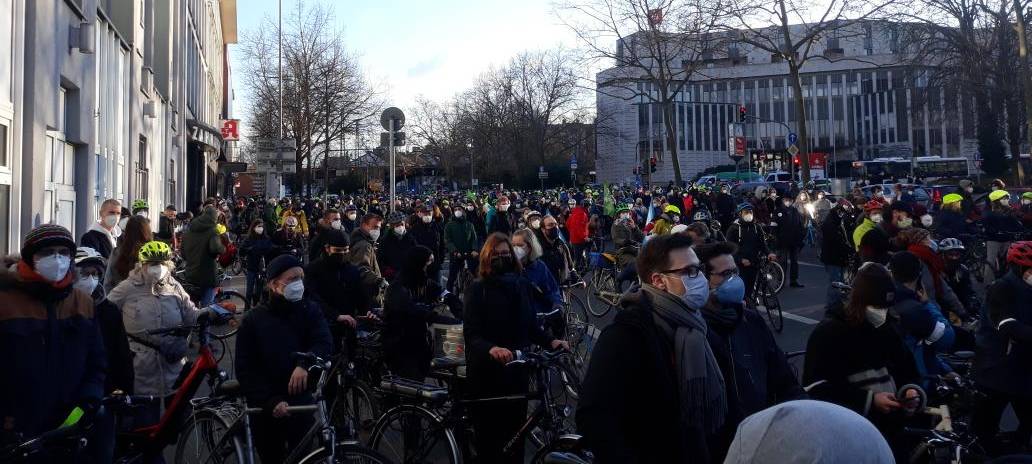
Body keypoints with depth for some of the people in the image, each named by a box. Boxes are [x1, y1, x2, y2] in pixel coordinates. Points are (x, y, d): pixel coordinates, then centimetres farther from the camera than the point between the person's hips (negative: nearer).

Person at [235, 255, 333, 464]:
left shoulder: (309, 311, -1)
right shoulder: (253, 320, -4)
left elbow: (325, 343, -15)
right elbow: (245, 370, -7)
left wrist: (305, 363, -36)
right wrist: (271, 402, -19)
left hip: (301, 403, 0)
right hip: (265, 407, 0)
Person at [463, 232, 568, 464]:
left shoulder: (521, 285, 3)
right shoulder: (477, 289, -9)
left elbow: (530, 324, 9)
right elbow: (471, 334, -17)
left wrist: (550, 341, -10)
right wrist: (491, 348, -37)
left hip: (516, 368, 4)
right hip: (486, 372, -3)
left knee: (515, 431, 10)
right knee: (488, 435, 4)